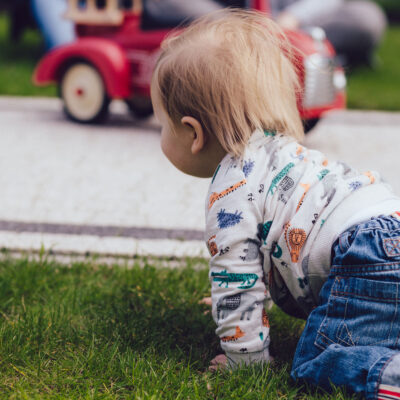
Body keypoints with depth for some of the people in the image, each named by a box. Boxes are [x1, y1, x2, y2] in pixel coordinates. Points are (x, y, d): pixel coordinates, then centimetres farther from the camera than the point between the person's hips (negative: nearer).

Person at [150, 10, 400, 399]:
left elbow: (236, 277, -1)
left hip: (369, 261, -10)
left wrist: (244, 357, 9)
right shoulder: (278, 151, 28)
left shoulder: (231, 191, -1)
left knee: (314, 362, -9)